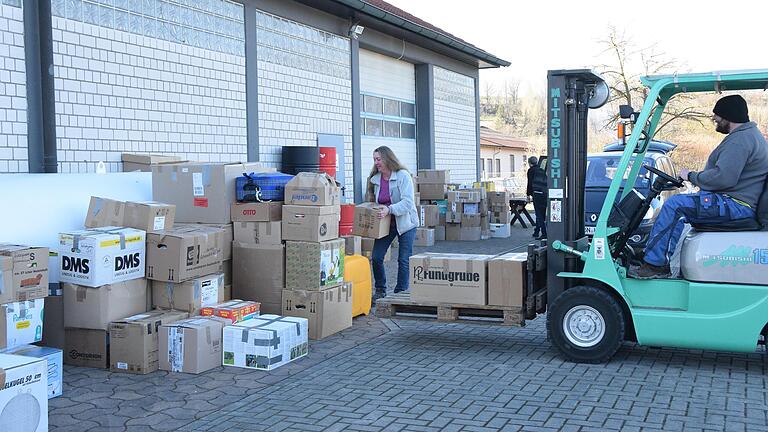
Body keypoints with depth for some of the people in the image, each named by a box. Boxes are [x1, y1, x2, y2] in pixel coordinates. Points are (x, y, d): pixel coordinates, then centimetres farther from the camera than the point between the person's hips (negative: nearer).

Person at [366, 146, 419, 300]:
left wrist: (389, 209, -36)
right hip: (385, 224, 5)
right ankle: (380, 290, 17)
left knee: (404, 260, 0)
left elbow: (407, 202, -25)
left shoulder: (403, 176, -16)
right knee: (376, 257, -1)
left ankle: (400, 293, 13)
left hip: (405, 222, -5)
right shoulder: (375, 179, 2)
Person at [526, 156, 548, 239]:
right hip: (545, 194, 7)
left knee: (539, 214, -5)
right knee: (542, 214, 14)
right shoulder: (542, 170, 21)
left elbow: (530, 183, -2)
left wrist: (528, 194, 8)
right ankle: (536, 232, 22)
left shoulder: (531, 170, 3)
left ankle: (544, 234, -13)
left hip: (538, 194, -7)